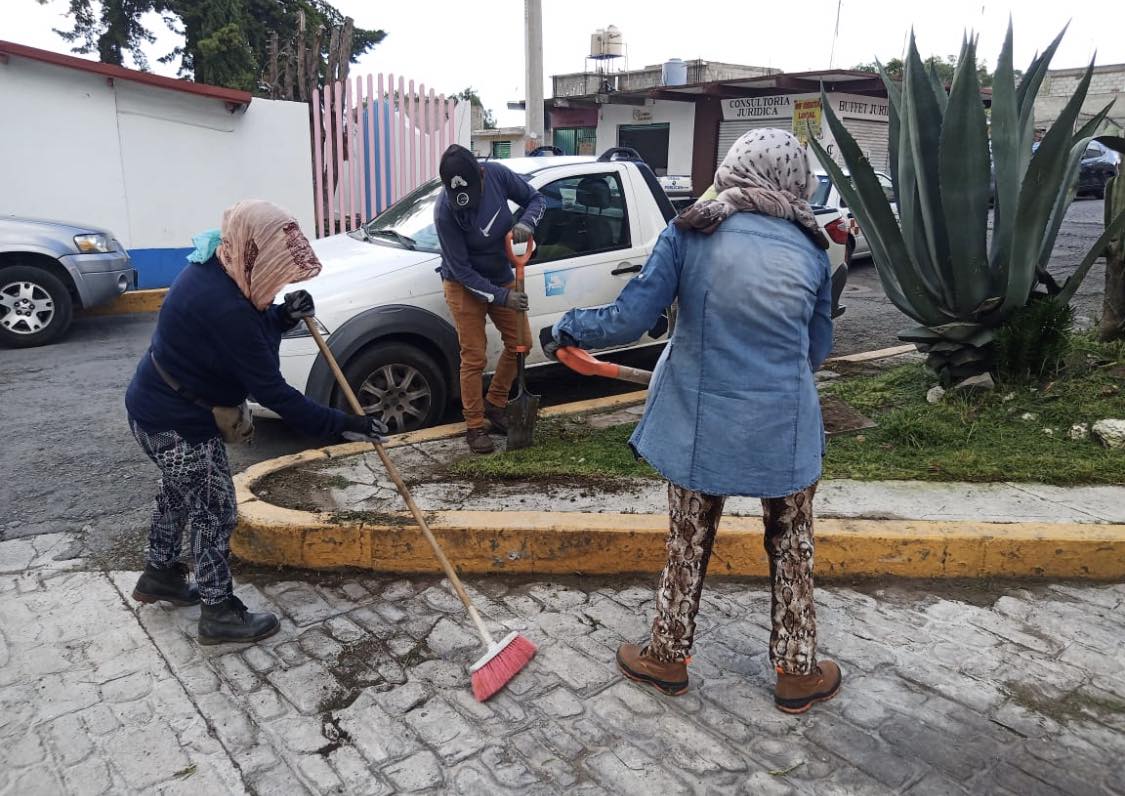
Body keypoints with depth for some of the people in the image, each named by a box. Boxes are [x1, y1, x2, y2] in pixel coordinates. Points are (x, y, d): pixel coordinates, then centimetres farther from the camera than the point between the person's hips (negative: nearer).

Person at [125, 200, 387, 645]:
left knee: (180, 493, 27)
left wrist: (284, 316, -9)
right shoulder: (222, 305, -33)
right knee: (215, 511, 2)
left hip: (161, 408, 10)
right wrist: (338, 425, -29)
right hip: (178, 421, -10)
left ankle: (159, 575, 48)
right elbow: (270, 390, -31)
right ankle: (220, 613, 17)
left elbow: (247, 333, 11)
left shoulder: (214, 271, -3)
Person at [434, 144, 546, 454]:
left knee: (520, 342, 9)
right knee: (474, 357, -5)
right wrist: (501, 297, -28)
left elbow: (536, 199, -5)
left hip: (502, 278, 5)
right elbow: (460, 269, -25)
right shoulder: (444, 211, -30)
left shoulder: (497, 174, -19)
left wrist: (525, 223, -27)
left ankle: (495, 403, 27)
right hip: (465, 286, -5)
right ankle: (474, 426, 10)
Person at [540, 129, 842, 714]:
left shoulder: (689, 233, -8)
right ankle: (798, 672, 33)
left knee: (688, 545, 17)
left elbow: (629, 319, -11)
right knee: (792, 550, 19)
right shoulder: (810, 250, -1)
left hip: (699, 424, 0)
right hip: (785, 431, 1)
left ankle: (667, 657, 35)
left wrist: (564, 329, 6)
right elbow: (818, 348, 9)